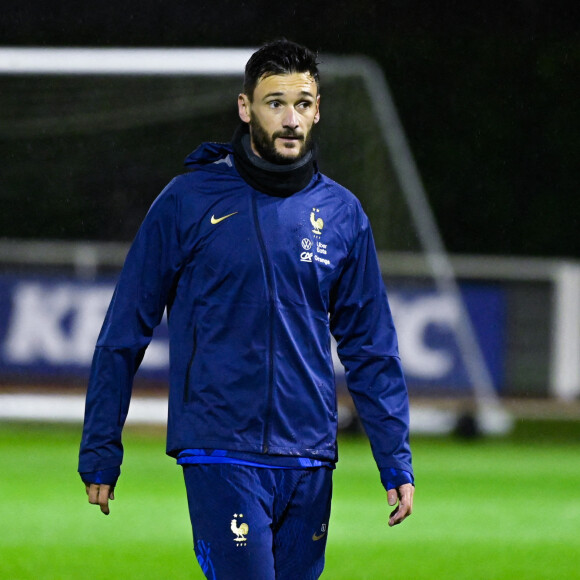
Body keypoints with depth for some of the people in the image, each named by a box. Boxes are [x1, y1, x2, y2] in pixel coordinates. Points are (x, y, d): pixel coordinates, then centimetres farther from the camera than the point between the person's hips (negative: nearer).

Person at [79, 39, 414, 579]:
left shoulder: (341, 214, 8)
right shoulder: (187, 202, -2)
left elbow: (370, 347, 13)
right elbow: (124, 333, 2)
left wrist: (396, 463, 7)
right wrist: (100, 452, 0)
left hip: (309, 463, 4)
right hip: (221, 455, -4)